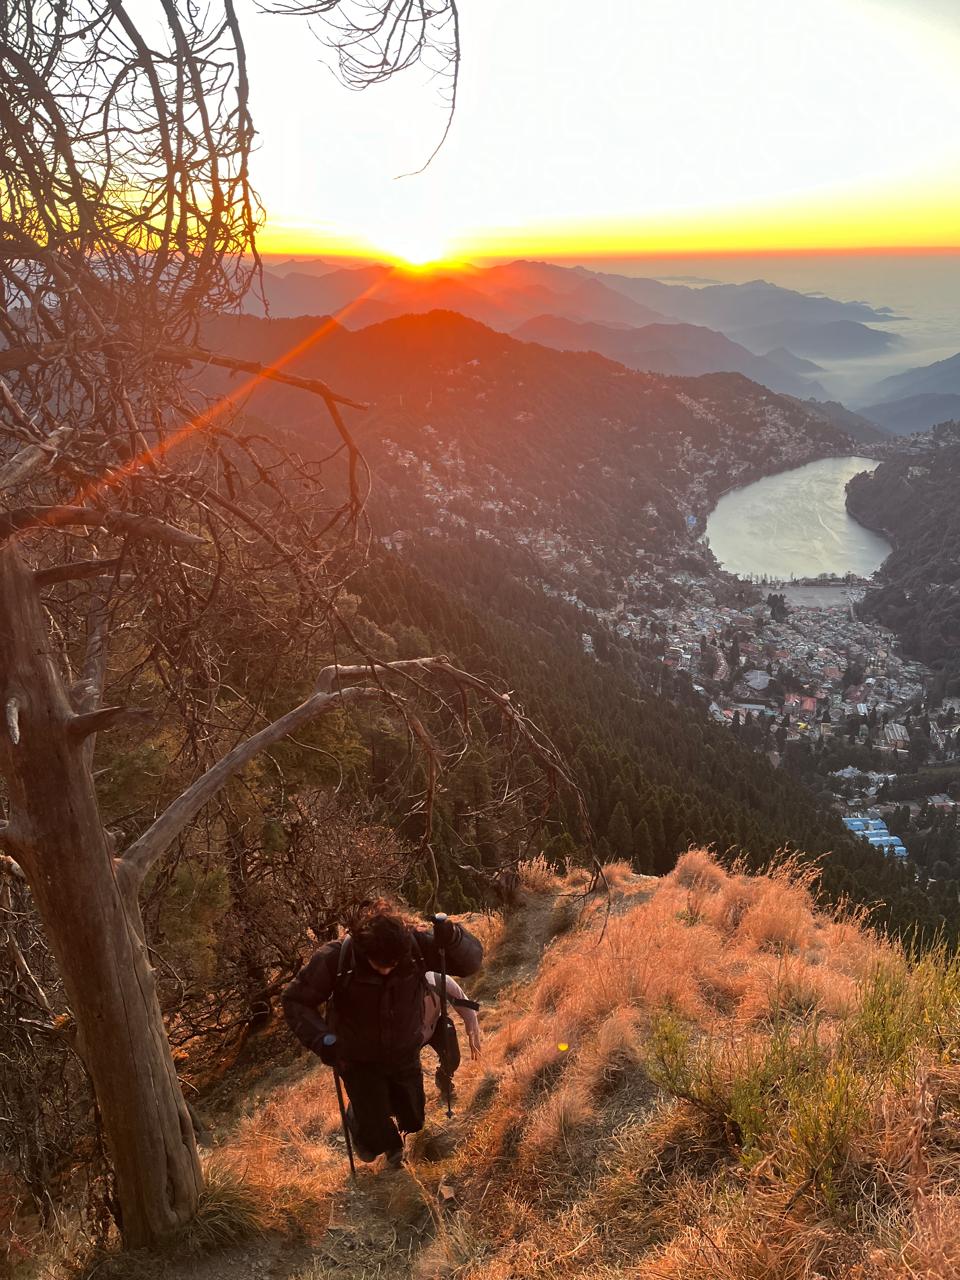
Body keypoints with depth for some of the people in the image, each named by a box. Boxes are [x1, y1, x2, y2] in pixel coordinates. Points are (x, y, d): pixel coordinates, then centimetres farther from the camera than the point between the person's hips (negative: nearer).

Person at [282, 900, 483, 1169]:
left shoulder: (417, 945, -28)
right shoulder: (335, 959, -32)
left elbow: (471, 961, -22)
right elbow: (295, 1001, -19)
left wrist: (451, 937, -44)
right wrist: (320, 1039, -35)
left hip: (405, 1055, 3)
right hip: (359, 1062, -2)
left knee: (412, 1120, 22)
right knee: (376, 1137, 2)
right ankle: (357, 1119, 39)